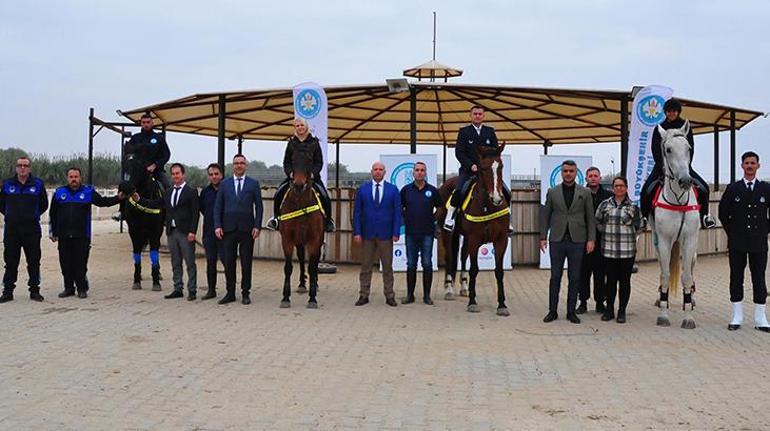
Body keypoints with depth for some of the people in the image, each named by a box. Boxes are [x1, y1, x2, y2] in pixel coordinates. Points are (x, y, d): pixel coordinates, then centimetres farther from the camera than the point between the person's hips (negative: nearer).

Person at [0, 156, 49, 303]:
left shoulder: (38, 184, 2)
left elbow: (44, 205, 12)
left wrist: (34, 216, 7)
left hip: (32, 230, -1)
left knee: (34, 262, 3)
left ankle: (35, 291, 11)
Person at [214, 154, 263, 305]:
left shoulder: (254, 184, 5)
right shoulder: (224, 184, 9)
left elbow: (259, 207, 2)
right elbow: (218, 206, 7)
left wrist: (257, 226, -7)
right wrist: (217, 226, -3)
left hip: (247, 229, -1)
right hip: (229, 228, 2)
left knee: (246, 263, 3)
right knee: (228, 262, 5)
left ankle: (245, 293, 12)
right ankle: (230, 293, 14)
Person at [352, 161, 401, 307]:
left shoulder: (393, 190, 2)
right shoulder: (362, 189, 4)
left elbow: (397, 212, 1)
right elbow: (357, 212, 2)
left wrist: (396, 233, -7)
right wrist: (357, 232, -5)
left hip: (385, 234, 0)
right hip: (367, 233, 1)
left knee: (387, 267, 6)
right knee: (365, 266, 6)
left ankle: (389, 296, 13)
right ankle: (364, 295, 14)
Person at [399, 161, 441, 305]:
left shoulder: (432, 190, 1)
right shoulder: (406, 190, 2)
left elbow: (440, 207, 12)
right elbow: (399, 207, 13)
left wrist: (433, 219, 3)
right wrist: (405, 218, 4)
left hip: (427, 232, -1)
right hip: (411, 232, 1)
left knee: (427, 264, 1)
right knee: (411, 264, 7)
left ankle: (427, 295, 9)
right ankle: (410, 295, 13)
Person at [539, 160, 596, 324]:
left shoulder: (585, 193, 5)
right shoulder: (552, 192, 6)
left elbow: (590, 218, 4)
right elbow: (545, 216, 6)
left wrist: (591, 239, -4)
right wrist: (543, 237, 0)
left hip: (577, 241, 0)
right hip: (557, 240, 0)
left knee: (574, 278, 5)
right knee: (555, 277, 5)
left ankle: (571, 311, 14)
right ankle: (552, 311, 11)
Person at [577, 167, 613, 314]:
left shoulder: (608, 196, 4)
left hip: (601, 240, 1)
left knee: (600, 273, 7)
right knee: (583, 273, 5)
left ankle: (600, 302, 17)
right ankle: (583, 302, 14)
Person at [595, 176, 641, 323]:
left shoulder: (633, 207, 1)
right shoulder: (605, 204, 4)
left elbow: (638, 226, 9)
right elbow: (597, 221, 12)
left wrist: (628, 236, 2)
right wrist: (607, 233, 6)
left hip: (627, 250, -1)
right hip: (608, 249, 1)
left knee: (625, 281, 4)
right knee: (611, 280, 7)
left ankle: (622, 311, 14)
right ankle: (609, 310, 17)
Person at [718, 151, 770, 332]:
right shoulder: (733, 189, 2)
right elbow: (723, 213, 7)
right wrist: (731, 232, 3)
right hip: (737, 242, 0)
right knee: (736, 278, 5)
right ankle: (737, 317, 14)